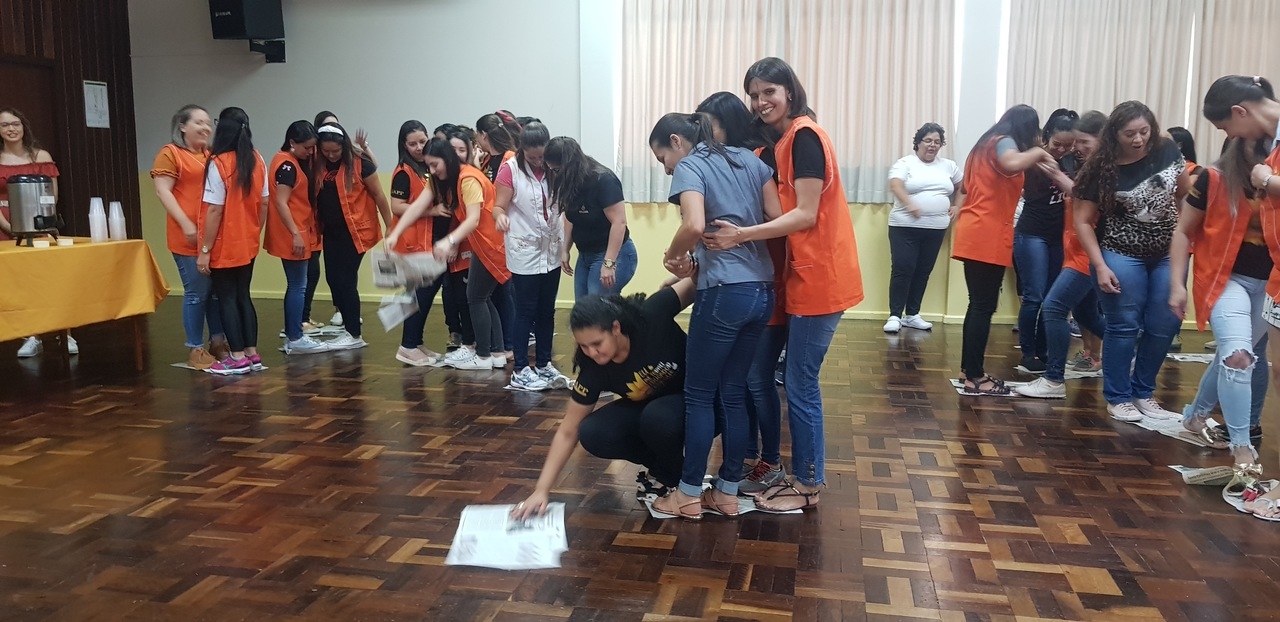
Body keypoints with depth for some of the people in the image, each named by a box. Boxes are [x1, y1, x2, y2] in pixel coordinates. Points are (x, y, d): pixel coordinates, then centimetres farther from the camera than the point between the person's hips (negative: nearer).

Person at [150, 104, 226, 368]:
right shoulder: (170, 153, -1)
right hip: (189, 237, -6)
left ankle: (218, 341, 22)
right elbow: (162, 191, -9)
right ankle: (196, 349, 6)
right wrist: (186, 224, -18)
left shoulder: (211, 156, 17)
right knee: (197, 292, -3)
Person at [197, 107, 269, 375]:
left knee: (226, 299, 4)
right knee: (243, 296, 14)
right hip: (247, 244, 6)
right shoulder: (257, 160, 1)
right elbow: (264, 203, 6)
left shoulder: (218, 163, -17)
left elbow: (215, 211, -18)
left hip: (224, 246, -6)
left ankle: (238, 358, 6)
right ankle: (252, 353, 16)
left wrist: (205, 250, -13)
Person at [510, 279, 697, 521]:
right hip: (647, 407, 4)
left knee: (658, 418, -35)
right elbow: (568, 432, -15)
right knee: (593, 435, -19)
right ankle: (662, 461, 4)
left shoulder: (653, 317, -31)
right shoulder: (594, 369, -21)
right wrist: (541, 489, -22)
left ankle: (676, 480, -5)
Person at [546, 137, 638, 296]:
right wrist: (565, 249, 9)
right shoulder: (570, 182, 2)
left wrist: (608, 263, -26)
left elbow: (619, 222, -24)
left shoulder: (603, 181, -21)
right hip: (585, 256, 8)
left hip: (613, 255, -8)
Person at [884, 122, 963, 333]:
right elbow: (895, 185, -19)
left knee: (923, 272, 8)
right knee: (902, 270, -9)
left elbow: (961, 186, 27)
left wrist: (956, 206, 13)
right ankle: (895, 316, -4)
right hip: (905, 226, -5)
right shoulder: (905, 163, -3)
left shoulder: (948, 166, 13)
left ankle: (912, 315, 18)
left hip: (935, 228, 5)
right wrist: (909, 204, -35)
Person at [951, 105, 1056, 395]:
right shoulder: (1004, 142, -7)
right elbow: (1012, 164, -30)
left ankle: (968, 369, 20)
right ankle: (975, 377, -3)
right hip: (988, 236, -9)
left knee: (977, 304, 14)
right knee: (984, 307, -6)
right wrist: (1038, 152, -13)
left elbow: (967, 186, 24)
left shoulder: (985, 144, 20)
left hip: (973, 235, 9)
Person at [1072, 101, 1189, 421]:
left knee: (1163, 327, 5)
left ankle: (1143, 393, 21)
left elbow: (1184, 194, 10)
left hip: (1168, 254, 4)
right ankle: (1117, 398, 13)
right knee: (1123, 326, 1)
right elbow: (1082, 220, -11)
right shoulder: (1103, 169, -14)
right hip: (1122, 255, -4)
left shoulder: (1167, 152, -5)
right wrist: (1100, 265, -17)